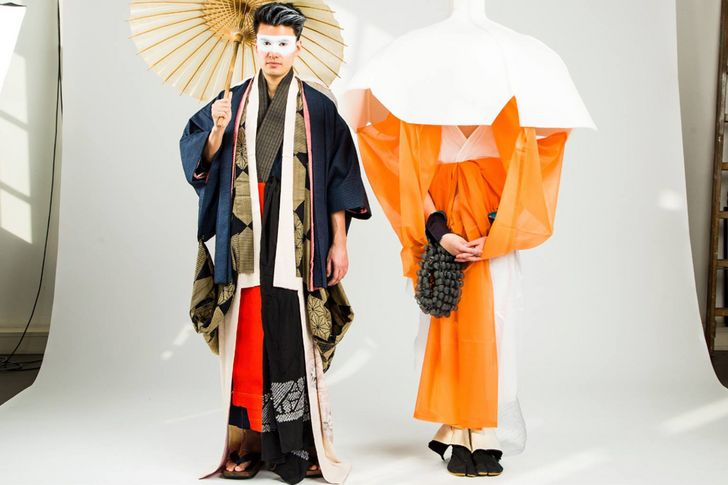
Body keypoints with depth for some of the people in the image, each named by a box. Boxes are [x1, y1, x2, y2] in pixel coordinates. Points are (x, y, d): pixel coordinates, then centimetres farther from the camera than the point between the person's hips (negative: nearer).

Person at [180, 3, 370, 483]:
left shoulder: (318, 108, 5)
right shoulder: (232, 102, 11)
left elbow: (338, 177, 3)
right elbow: (200, 162, 8)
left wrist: (339, 242, -2)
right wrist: (218, 130, -12)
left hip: (296, 251, -2)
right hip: (244, 249, 2)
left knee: (297, 343, -3)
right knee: (246, 343, 2)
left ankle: (303, 444, 6)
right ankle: (247, 442, 11)